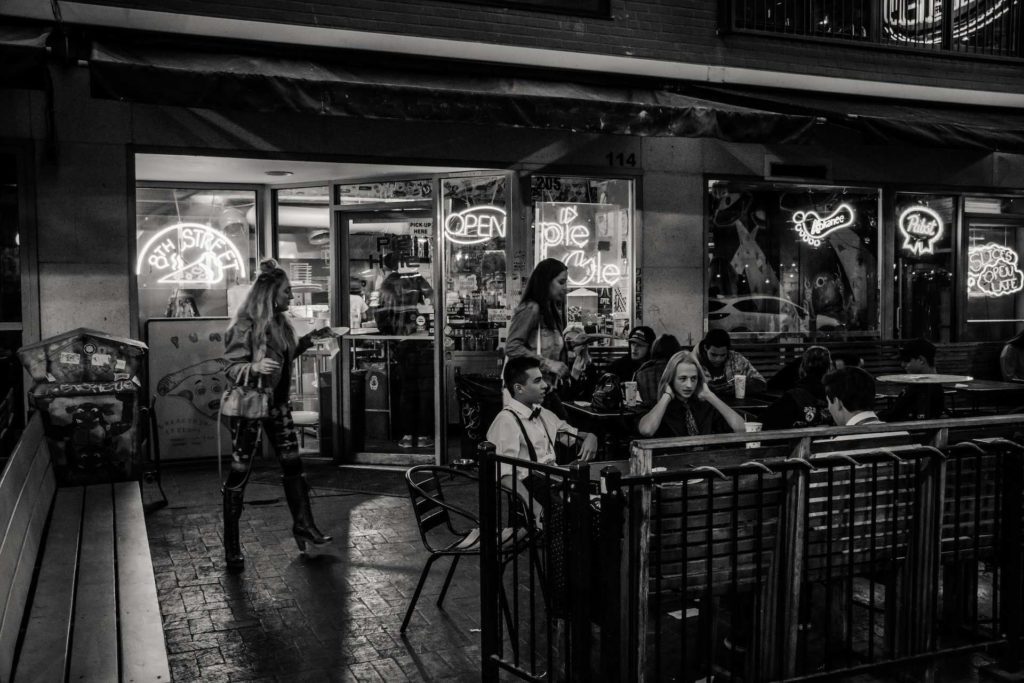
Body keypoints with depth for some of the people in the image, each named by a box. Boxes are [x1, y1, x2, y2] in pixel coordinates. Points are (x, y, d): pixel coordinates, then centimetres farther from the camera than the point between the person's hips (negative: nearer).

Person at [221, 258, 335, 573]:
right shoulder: (245, 326, -17)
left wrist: (309, 339, 13)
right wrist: (255, 367, -35)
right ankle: (231, 544, 8)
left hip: (277, 403, 8)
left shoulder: (279, 323, 6)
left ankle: (303, 523, 24)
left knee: (292, 463, 10)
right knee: (239, 472, 0)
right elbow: (231, 367, -16)